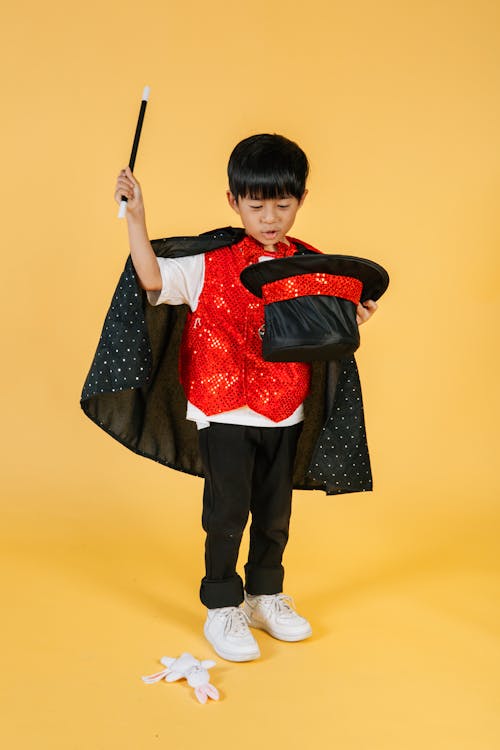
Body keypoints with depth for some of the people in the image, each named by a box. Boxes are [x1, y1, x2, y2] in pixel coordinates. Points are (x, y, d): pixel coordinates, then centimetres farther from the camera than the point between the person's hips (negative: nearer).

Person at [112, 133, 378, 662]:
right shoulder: (210, 265, -7)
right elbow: (152, 279, -14)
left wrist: (352, 320, -10)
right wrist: (136, 217, -17)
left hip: (285, 413, 4)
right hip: (225, 412, -3)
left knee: (275, 513, 16)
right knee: (227, 513, 4)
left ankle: (266, 595, 35)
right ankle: (221, 608, 21)